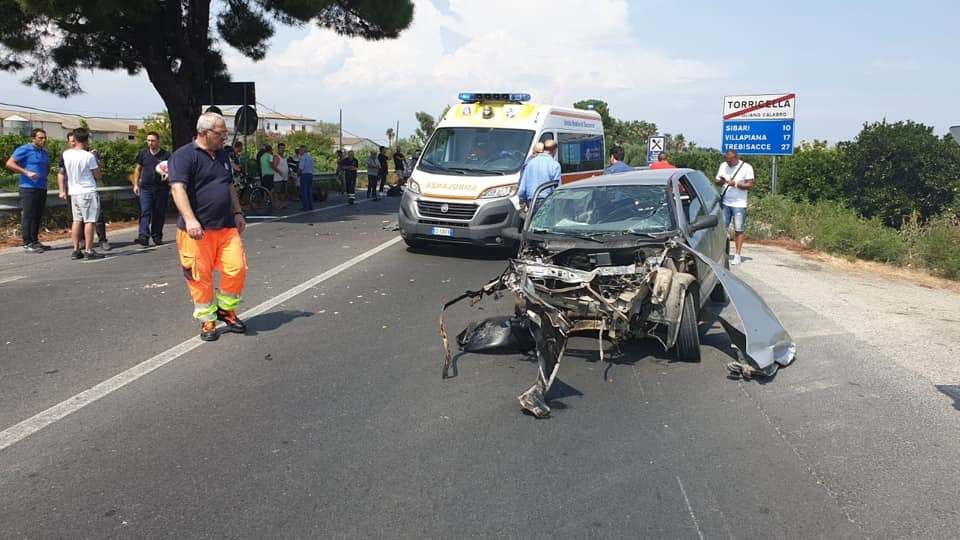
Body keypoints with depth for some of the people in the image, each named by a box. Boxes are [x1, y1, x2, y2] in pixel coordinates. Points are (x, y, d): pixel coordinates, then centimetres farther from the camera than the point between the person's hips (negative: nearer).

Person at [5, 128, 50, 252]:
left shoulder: (44, 152, 17)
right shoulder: (24, 150, -6)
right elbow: (9, 164, -11)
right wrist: (26, 172, -20)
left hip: (42, 188, 7)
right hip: (28, 188, -7)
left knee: (38, 216, 10)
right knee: (27, 216, -6)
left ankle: (35, 241, 17)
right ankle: (27, 244, -5)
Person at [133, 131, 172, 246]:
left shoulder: (166, 155, 2)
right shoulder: (143, 153, 9)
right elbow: (138, 169, 15)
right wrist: (136, 184, 10)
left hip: (161, 188, -1)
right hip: (146, 188, 1)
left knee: (159, 214, 6)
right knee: (145, 212, -10)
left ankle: (157, 236, 17)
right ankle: (143, 236, -18)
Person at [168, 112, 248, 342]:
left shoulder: (223, 155, 17)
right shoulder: (184, 156, -8)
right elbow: (178, 188, -19)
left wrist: (237, 213, 22)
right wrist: (190, 219, -29)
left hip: (227, 227, 6)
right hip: (198, 230, -6)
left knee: (237, 267, -1)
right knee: (200, 277, 1)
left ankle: (226, 309, 20)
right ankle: (207, 320, 16)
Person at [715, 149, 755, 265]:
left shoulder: (746, 167, -3)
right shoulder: (723, 166, 10)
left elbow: (750, 185, -7)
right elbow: (717, 181, 13)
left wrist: (736, 184, -20)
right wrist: (721, 181, -11)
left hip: (739, 204, -3)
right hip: (724, 202, 3)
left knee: (739, 230, -1)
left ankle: (737, 255, 3)